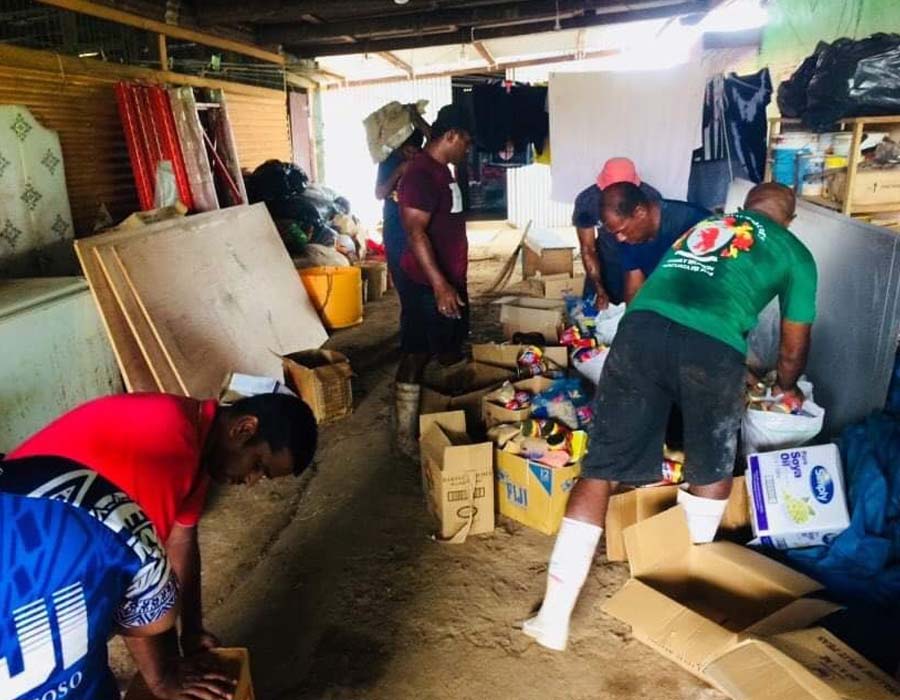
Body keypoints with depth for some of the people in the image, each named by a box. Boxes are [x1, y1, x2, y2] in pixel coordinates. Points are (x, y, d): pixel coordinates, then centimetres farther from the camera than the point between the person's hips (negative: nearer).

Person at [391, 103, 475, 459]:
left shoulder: (443, 169, 12)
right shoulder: (420, 174, -19)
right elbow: (415, 233, -26)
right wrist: (439, 286, -30)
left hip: (452, 279, 10)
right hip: (428, 285, -10)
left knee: (451, 351, 19)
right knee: (416, 358, 0)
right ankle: (405, 436, 12)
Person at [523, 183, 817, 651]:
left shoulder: (706, 222, 37)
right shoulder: (795, 253, 26)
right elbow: (794, 344, 33)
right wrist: (787, 387, 54)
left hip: (641, 327, 3)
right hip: (712, 347, -3)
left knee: (600, 471, 8)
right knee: (712, 472, 25)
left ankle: (554, 616, 11)